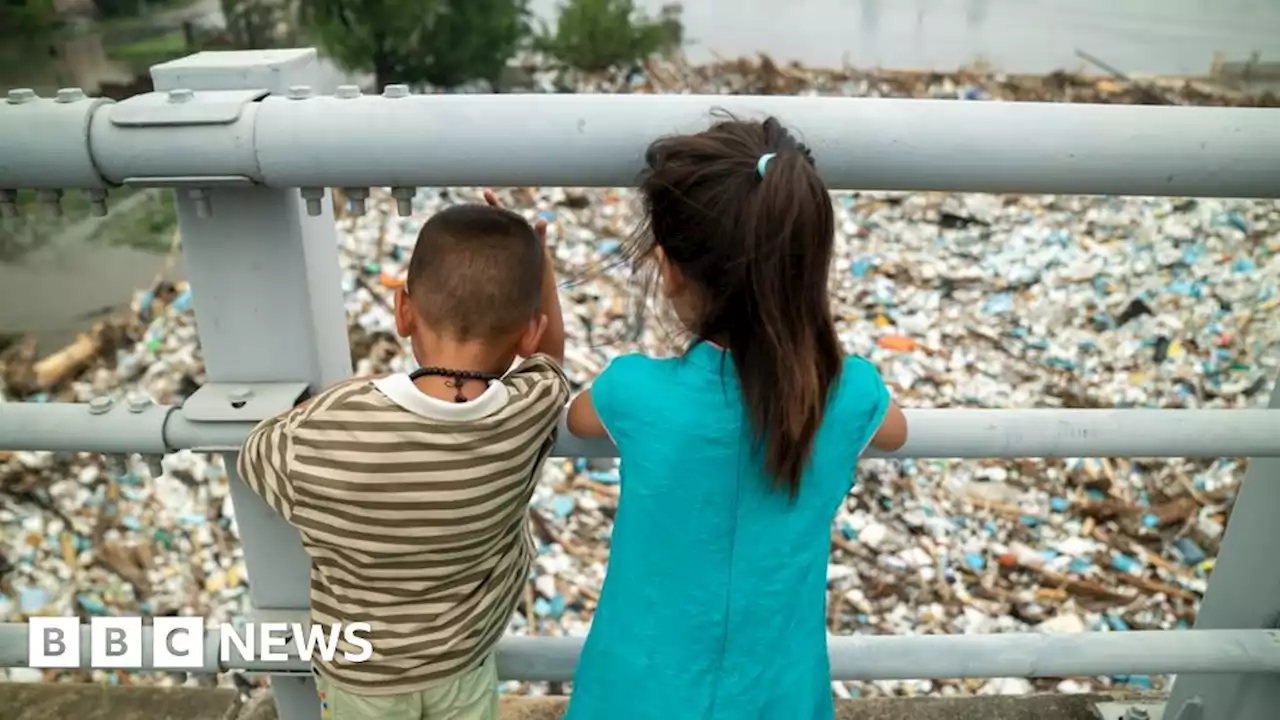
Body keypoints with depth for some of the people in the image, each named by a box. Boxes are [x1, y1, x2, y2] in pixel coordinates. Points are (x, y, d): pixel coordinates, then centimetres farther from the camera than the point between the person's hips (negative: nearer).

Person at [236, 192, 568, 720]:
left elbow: (256, 455, -11)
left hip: (359, 669, 0)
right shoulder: (533, 412, -31)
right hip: (464, 657, 1)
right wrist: (533, 248, -6)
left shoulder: (320, 439, -36)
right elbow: (549, 350, -7)